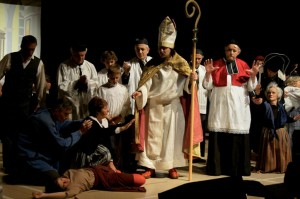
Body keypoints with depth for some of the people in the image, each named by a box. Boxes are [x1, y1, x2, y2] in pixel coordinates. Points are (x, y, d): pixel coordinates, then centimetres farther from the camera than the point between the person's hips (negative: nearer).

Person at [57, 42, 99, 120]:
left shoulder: (90, 66, 10)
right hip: (70, 104, -3)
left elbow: (96, 84, 6)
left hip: (87, 103, 3)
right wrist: (77, 82, -16)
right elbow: (61, 86, -8)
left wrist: (88, 81, -14)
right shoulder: (64, 66, -2)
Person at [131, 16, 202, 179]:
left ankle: (172, 167, 9)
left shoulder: (180, 65, 1)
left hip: (173, 106, -1)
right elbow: (146, 83, -3)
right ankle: (150, 167, 7)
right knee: (152, 136, 2)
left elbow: (185, 84, -5)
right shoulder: (152, 65, 4)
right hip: (154, 106, 1)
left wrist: (192, 79, -26)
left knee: (172, 136, 2)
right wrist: (140, 93, -22)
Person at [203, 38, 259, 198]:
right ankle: (217, 166, 5)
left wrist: (253, 75, -13)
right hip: (220, 104, -1)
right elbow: (207, 86, 0)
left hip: (238, 105, 1)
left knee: (238, 135, -2)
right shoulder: (217, 64, 5)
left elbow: (251, 87, 5)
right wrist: (208, 73, -16)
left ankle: (237, 168, 6)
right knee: (219, 134, -4)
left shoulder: (243, 65, 9)